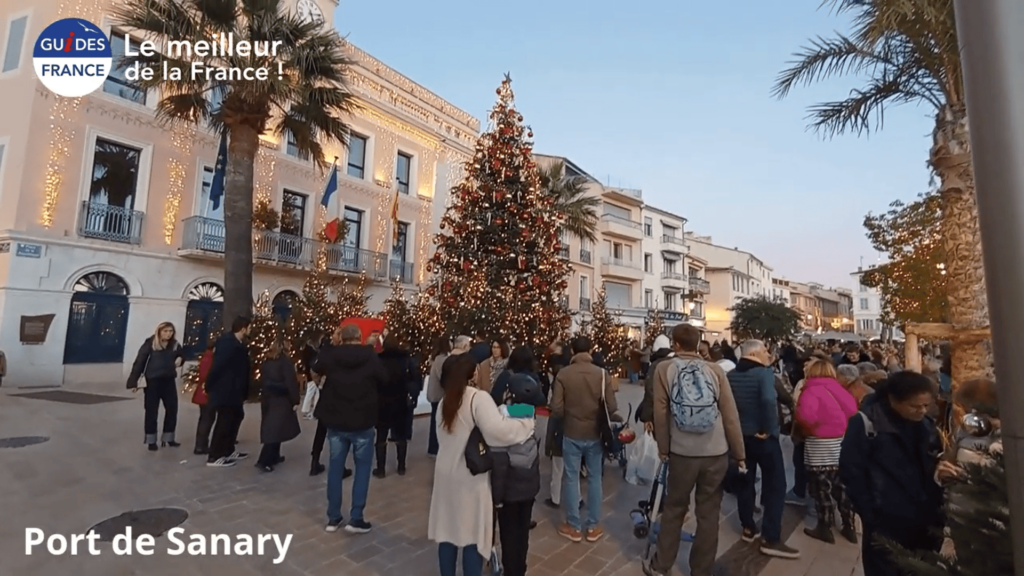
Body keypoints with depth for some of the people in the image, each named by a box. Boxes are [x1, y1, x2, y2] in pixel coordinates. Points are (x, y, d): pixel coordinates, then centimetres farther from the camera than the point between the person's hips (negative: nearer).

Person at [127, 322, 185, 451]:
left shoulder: (175, 345, 3)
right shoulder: (150, 343, -10)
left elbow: (182, 356, 21)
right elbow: (139, 362, -10)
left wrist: (180, 359, -4)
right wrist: (133, 381, -13)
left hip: (169, 381, 4)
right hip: (152, 381, -4)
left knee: (172, 409, 9)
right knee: (151, 411, 5)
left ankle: (168, 438, 24)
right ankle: (151, 440, 18)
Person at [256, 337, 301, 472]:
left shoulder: (266, 361, 12)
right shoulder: (285, 361, -10)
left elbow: (262, 380, 14)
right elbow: (291, 382, -15)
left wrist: (265, 394, 16)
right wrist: (295, 400, -11)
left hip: (267, 398, 7)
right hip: (280, 399, -7)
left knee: (271, 429, 16)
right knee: (276, 430, -4)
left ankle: (274, 456, 25)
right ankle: (263, 461, -9)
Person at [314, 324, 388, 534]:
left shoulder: (330, 355, -7)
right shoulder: (371, 357, -13)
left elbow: (316, 368, 14)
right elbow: (384, 381, 0)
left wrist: (332, 344, 16)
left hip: (335, 421, 3)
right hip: (363, 422, -2)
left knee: (335, 467, 14)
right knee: (362, 468, 9)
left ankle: (333, 518, 22)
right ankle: (356, 519, 10)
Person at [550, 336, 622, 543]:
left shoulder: (563, 374, -13)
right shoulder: (602, 373, -11)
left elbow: (556, 407, -14)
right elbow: (611, 407, -12)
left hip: (571, 434, -1)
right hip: (594, 434, 1)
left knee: (571, 479, 11)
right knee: (594, 479, 15)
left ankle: (574, 527, 22)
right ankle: (593, 526, 25)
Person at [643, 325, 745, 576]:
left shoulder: (664, 369, -6)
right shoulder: (715, 370, -3)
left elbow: (660, 412, -6)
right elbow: (731, 414, -2)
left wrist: (663, 447, 6)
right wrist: (740, 453, 7)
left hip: (682, 451, -1)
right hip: (716, 452, 1)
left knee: (674, 509, 16)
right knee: (709, 512, 14)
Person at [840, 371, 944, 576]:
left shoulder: (926, 424, 5)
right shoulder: (866, 423, -14)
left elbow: (934, 470, 12)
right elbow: (851, 472, -12)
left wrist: (937, 516, 7)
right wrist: (872, 519, -12)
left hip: (924, 524, 6)